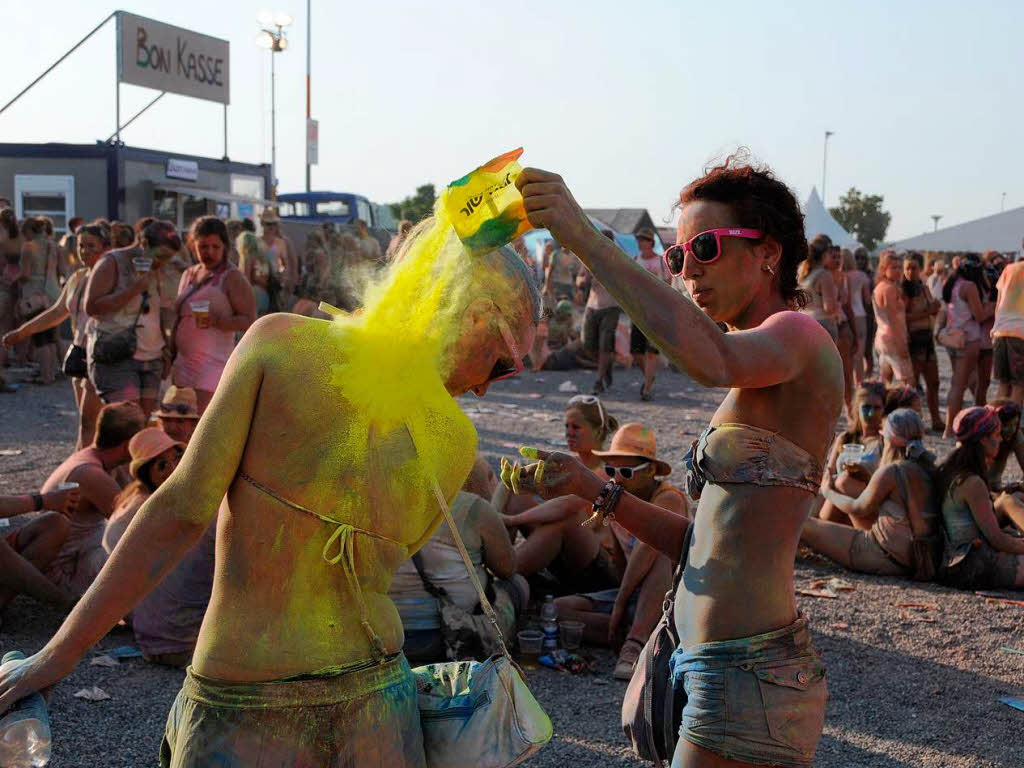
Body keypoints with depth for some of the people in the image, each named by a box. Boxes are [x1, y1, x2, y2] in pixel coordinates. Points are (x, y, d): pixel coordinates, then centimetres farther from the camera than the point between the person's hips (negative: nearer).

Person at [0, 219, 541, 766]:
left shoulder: (279, 342, -9)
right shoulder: (456, 444, -3)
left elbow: (180, 510, -12)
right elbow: (375, 571, 8)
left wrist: (61, 653, -5)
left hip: (242, 713, -2)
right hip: (376, 698, 2)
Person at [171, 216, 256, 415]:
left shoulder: (231, 277, -4)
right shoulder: (188, 275, 17)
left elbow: (249, 321, -10)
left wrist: (216, 320, -25)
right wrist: (173, 356, 19)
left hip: (214, 362, -7)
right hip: (184, 363, 7)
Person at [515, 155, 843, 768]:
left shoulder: (800, 336, -11)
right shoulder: (755, 384, 18)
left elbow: (711, 360, -36)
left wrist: (585, 238, -33)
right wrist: (593, 489, 6)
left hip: (748, 676, -10)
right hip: (713, 670, 10)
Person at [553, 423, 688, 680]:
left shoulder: (668, 499, -19)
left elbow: (646, 549, -34)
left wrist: (621, 602, -30)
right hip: (633, 593, 7)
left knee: (661, 553, -38)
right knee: (558, 608, -12)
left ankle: (635, 643, -39)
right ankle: (645, 637, -21)